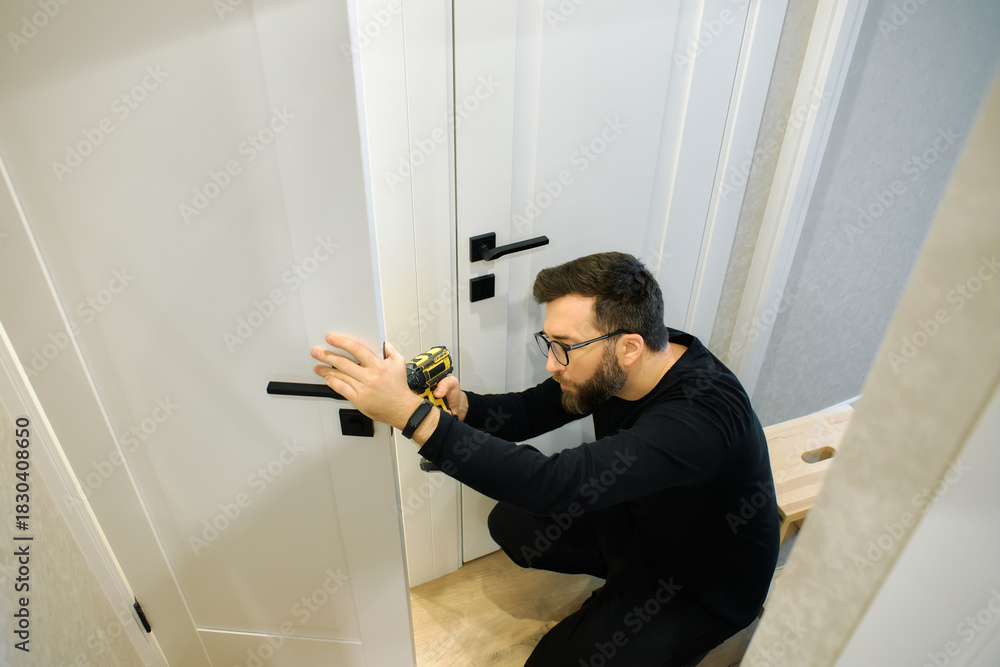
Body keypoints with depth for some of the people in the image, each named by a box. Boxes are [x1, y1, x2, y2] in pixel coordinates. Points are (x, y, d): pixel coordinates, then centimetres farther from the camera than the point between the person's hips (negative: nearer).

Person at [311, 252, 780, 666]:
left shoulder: (701, 416, -40)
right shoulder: (611, 369, -15)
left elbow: (557, 484, -48)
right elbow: (530, 410, -3)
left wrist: (411, 413, -51)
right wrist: (463, 408, -25)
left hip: (707, 584, -7)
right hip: (637, 520, 7)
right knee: (510, 522, 5)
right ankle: (628, 582, 16)